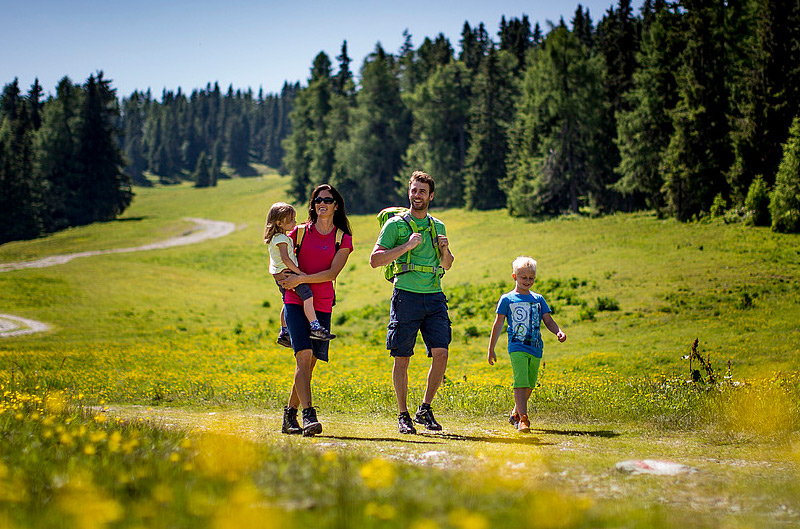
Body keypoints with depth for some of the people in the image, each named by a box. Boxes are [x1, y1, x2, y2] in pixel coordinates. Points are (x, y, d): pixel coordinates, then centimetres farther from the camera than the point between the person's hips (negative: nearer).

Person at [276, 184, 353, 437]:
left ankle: (290, 414, 18)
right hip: (296, 302, -2)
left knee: (310, 363, 4)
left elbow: (331, 273, -6)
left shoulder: (343, 239, 6)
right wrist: (285, 280, 0)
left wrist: (300, 279, -14)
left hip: (322, 306, 2)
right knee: (304, 355, -18)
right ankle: (308, 415, -25)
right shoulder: (301, 232, 8)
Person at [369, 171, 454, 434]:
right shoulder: (395, 224, 2)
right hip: (406, 295, -4)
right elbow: (375, 259, -6)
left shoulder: (438, 226, 16)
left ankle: (425, 409, 7)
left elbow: (447, 265, 27)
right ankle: (403, 415, 10)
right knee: (402, 358, -1)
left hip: (434, 296, 4)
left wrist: (445, 249, 5)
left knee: (441, 353, -8)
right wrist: (407, 246, -14)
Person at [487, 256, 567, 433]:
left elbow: (548, 320, 10)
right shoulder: (507, 299, 4)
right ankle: (523, 419, -21)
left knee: (530, 385, 10)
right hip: (517, 347, -4)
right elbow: (498, 325, 6)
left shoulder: (538, 299, 13)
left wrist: (559, 332, -11)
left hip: (535, 348, 4)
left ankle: (515, 413, 30)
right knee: (521, 382, -17)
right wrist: (491, 350, 5)